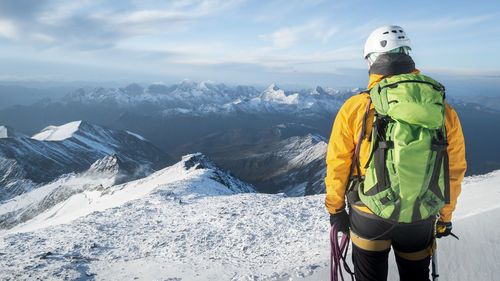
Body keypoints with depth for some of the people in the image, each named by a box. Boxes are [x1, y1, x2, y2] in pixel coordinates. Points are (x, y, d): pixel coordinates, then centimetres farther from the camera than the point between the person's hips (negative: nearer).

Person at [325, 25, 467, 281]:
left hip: (368, 215, -1)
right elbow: (454, 171, 0)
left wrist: (335, 209, 6)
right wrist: (445, 217, 15)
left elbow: (337, 166, -8)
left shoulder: (354, 108, -15)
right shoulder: (443, 110, -9)